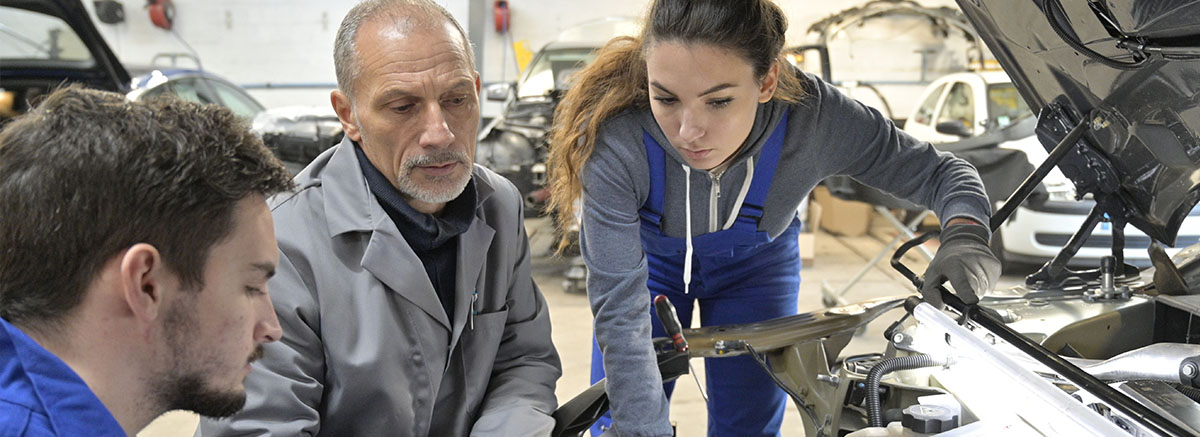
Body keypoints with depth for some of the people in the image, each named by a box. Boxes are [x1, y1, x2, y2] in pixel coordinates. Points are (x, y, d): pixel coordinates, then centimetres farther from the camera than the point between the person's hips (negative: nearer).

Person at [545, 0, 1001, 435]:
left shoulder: (815, 117, -35)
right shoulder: (613, 140, -40)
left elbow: (937, 171, -18)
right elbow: (620, 313, -35)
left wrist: (964, 233, -40)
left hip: (756, 263, 1)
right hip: (650, 261, -1)